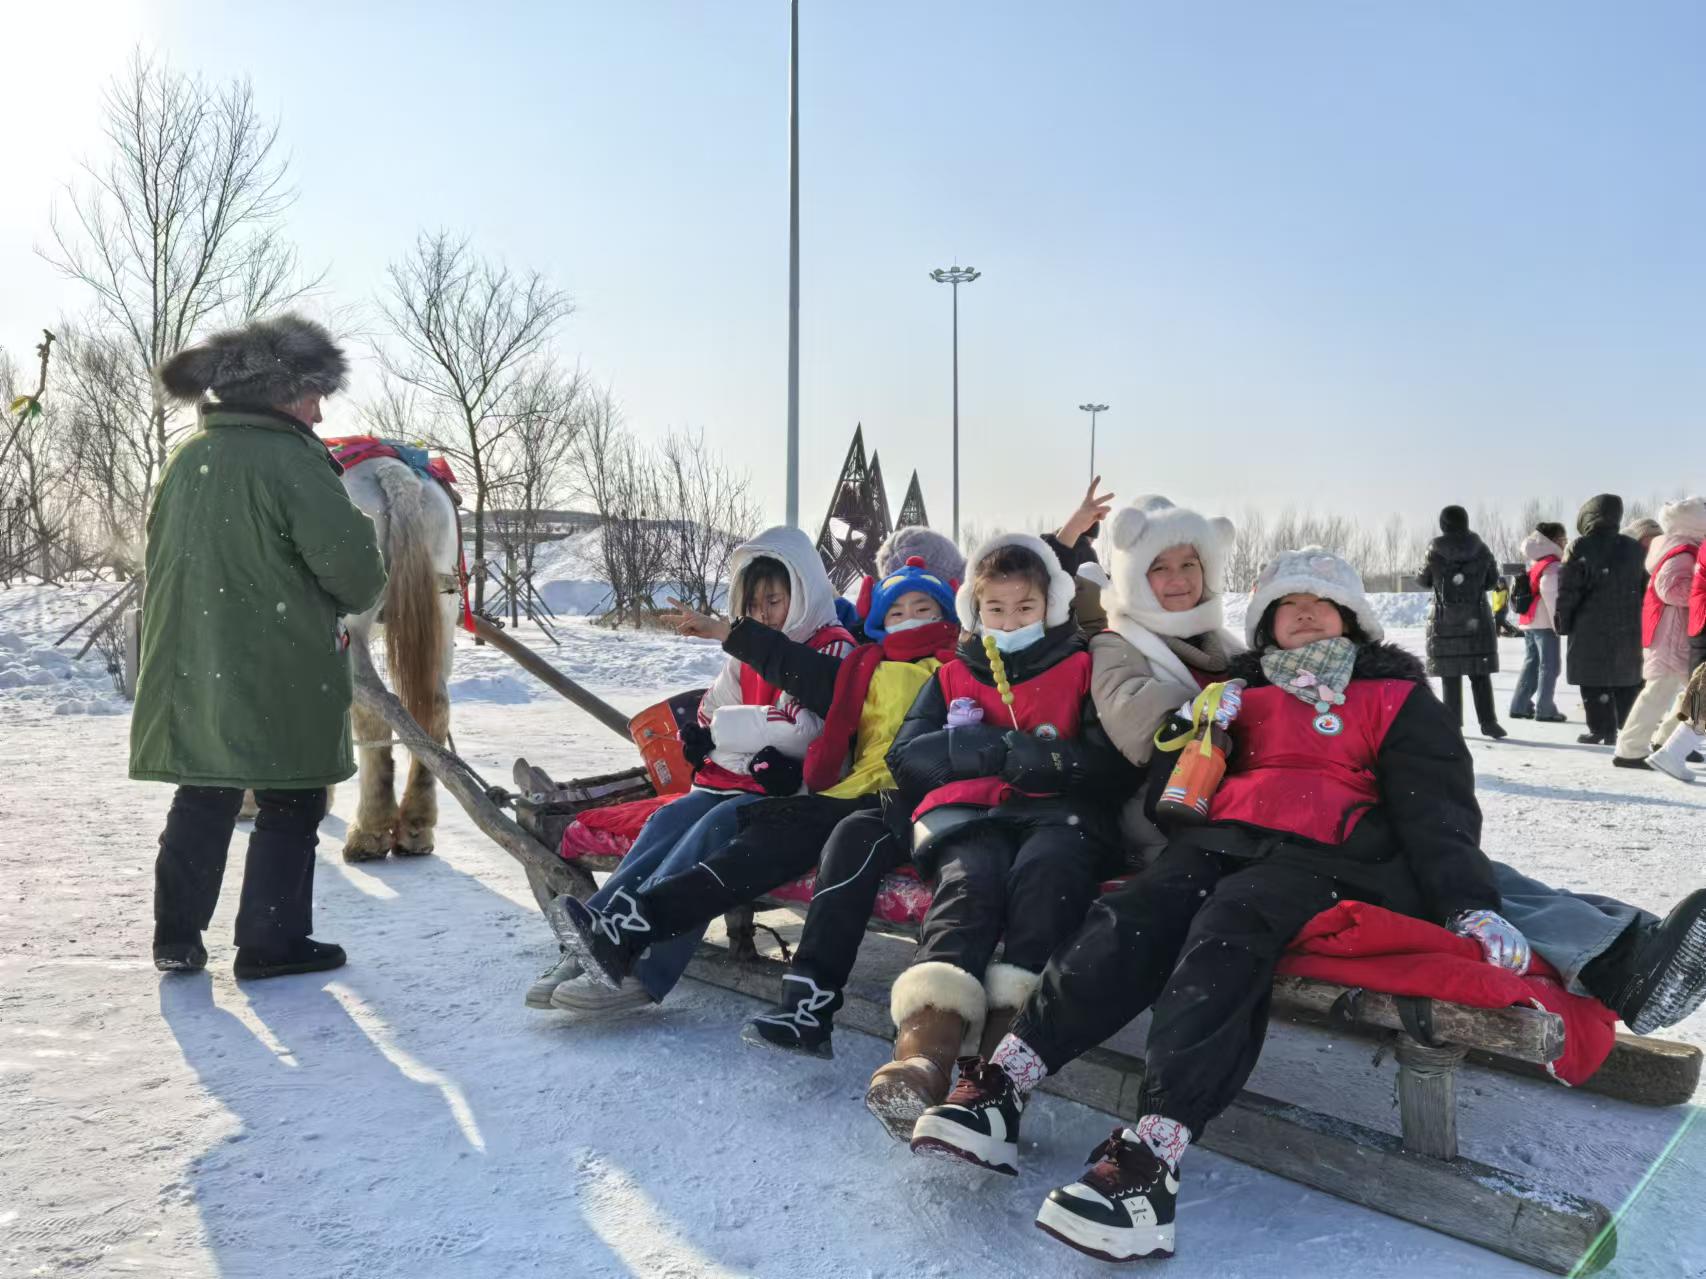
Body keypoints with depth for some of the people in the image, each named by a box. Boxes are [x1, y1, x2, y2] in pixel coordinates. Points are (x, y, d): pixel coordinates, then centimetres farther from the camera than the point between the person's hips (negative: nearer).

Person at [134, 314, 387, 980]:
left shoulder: (186, 461, 9)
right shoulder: (290, 460, -16)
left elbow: (167, 557, 18)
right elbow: (354, 564, -19)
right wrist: (355, 599, 2)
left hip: (190, 670, 7)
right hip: (281, 679, -7)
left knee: (202, 801, 18)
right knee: (289, 808, 6)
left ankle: (177, 938, 24)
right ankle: (272, 943, 13)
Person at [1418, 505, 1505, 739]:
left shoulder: (1435, 551, -8)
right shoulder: (1481, 549, -2)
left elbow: (1423, 579, 6)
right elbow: (1492, 581, 8)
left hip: (1445, 622, -1)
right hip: (1477, 620, 1)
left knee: (1450, 675, 5)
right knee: (1480, 674, 6)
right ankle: (1488, 721, 4)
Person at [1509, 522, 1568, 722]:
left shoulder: (1537, 563, 17)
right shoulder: (1553, 565, -12)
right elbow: (1549, 592, -22)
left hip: (1529, 622, 9)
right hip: (1544, 623, -9)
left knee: (1531, 663, 13)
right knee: (1549, 666, -4)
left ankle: (1520, 706, 13)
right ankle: (1545, 710, -3)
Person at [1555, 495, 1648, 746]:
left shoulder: (1580, 547, -11)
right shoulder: (1634, 548, 8)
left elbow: (1568, 589, -11)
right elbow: (1644, 587, 12)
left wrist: (1562, 622, -1)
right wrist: (1639, 620, 18)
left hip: (1590, 629, -5)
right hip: (1629, 628, 5)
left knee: (1594, 680, 1)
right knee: (1627, 679, 15)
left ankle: (1600, 730, 0)